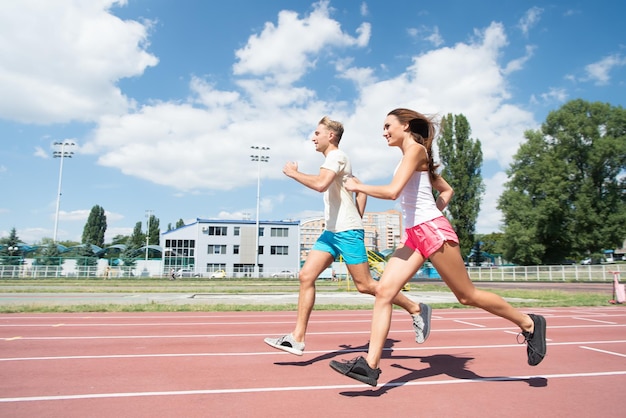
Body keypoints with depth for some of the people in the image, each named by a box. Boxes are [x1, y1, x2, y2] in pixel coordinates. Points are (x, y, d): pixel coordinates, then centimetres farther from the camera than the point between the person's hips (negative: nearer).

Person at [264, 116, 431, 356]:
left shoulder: (336, 155, -9)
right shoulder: (333, 159, 21)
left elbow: (320, 184, -28)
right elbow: (362, 190, 25)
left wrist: (293, 173, -14)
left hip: (347, 232, -9)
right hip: (331, 231, 10)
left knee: (365, 285, -3)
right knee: (306, 276, -1)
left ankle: (416, 310, 15)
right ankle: (297, 338, 1)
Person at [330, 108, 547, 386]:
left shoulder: (415, 149, -8)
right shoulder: (416, 155, 19)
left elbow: (393, 191, -23)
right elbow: (447, 189, 27)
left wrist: (357, 187, -10)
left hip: (432, 231, -9)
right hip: (414, 234, 9)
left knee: (467, 296, 3)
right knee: (383, 291, -5)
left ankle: (529, 324, 26)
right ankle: (370, 365, -5)